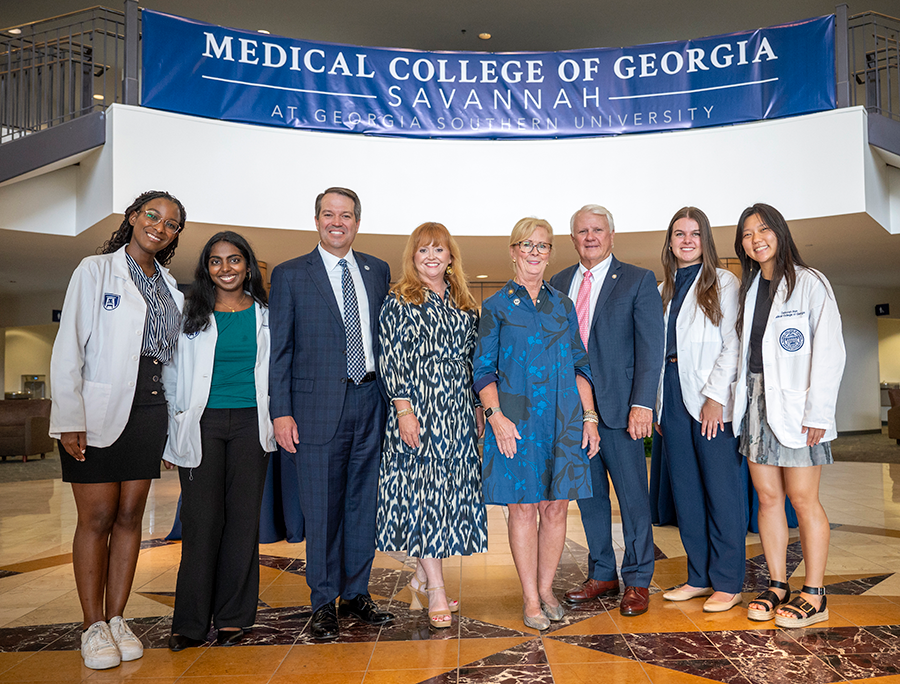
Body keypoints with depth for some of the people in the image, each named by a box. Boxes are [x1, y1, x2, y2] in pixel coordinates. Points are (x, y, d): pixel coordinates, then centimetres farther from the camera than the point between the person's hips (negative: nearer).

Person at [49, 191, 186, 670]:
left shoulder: (170, 288, 14)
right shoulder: (95, 271, -1)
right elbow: (68, 348, -6)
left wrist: (174, 416, 8)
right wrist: (70, 420, -13)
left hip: (150, 409, 5)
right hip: (99, 409, -4)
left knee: (129, 515, 7)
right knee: (97, 518, 0)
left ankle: (117, 619, 17)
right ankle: (93, 627, 11)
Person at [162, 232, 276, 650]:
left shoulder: (264, 317, 11)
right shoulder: (191, 316, 8)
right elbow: (173, 379, 8)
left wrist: (276, 423, 7)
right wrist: (171, 438, 3)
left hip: (250, 423, 1)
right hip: (202, 424, -1)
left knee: (243, 516, 3)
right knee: (202, 519, -3)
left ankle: (233, 617, 14)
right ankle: (191, 622, 8)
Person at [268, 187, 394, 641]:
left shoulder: (377, 271, 12)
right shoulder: (290, 275, 2)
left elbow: (384, 335, 14)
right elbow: (279, 349, 0)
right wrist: (281, 411, -7)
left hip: (369, 404, 4)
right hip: (318, 406, -3)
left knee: (363, 502, 11)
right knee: (321, 510, 3)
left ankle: (356, 594, 26)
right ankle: (324, 604, 18)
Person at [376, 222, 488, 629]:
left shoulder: (464, 306, 14)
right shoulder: (399, 301, 0)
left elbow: (473, 359, 16)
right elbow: (391, 359, -7)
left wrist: (478, 408, 11)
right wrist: (403, 409, -15)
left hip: (458, 411, 6)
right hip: (418, 408, -5)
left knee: (450, 491, 7)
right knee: (422, 491, -5)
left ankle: (420, 582, 20)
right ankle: (436, 590, 3)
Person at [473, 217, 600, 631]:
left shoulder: (562, 304, 12)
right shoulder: (497, 306, 2)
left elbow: (579, 364, 13)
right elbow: (483, 370, -1)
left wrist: (589, 417, 5)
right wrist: (495, 415, -14)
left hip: (564, 420, 3)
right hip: (516, 421, -3)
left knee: (557, 506, 7)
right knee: (523, 508, 2)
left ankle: (546, 589, 23)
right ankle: (530, 600, 15)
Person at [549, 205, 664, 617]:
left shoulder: (639, 281, 1)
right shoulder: (558, 284, 12)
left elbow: (650, 348, -5)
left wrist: (642, 404, -14)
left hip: (618, 408, -4)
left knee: (633, 496, 4)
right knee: (588, 494, 12)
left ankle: (637, 581, 19)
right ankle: (601, 575, 27)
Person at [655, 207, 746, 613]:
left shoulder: (723, 282, 1)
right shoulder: (662, 290, 16)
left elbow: (733, 344, -7)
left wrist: (715, 396, -15)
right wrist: (656, 403, 9)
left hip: (712, 401, -5)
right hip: (672, 398, 5)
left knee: (722, 491, -1)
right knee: (685, 491, 9)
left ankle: (728, 583, 10)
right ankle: (699, 577, 20)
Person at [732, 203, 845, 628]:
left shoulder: (808, 283, -2)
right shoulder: (748, 289, 15)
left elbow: (829, 351, -8)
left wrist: (816, 413, -14)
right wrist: (737, 398, 4)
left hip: (796, 404, -5)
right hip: (756, 401, 5)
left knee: (802, 499, -3)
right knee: (768, 497, 6)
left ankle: (814, 596, 7)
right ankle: (777, 586, 15)